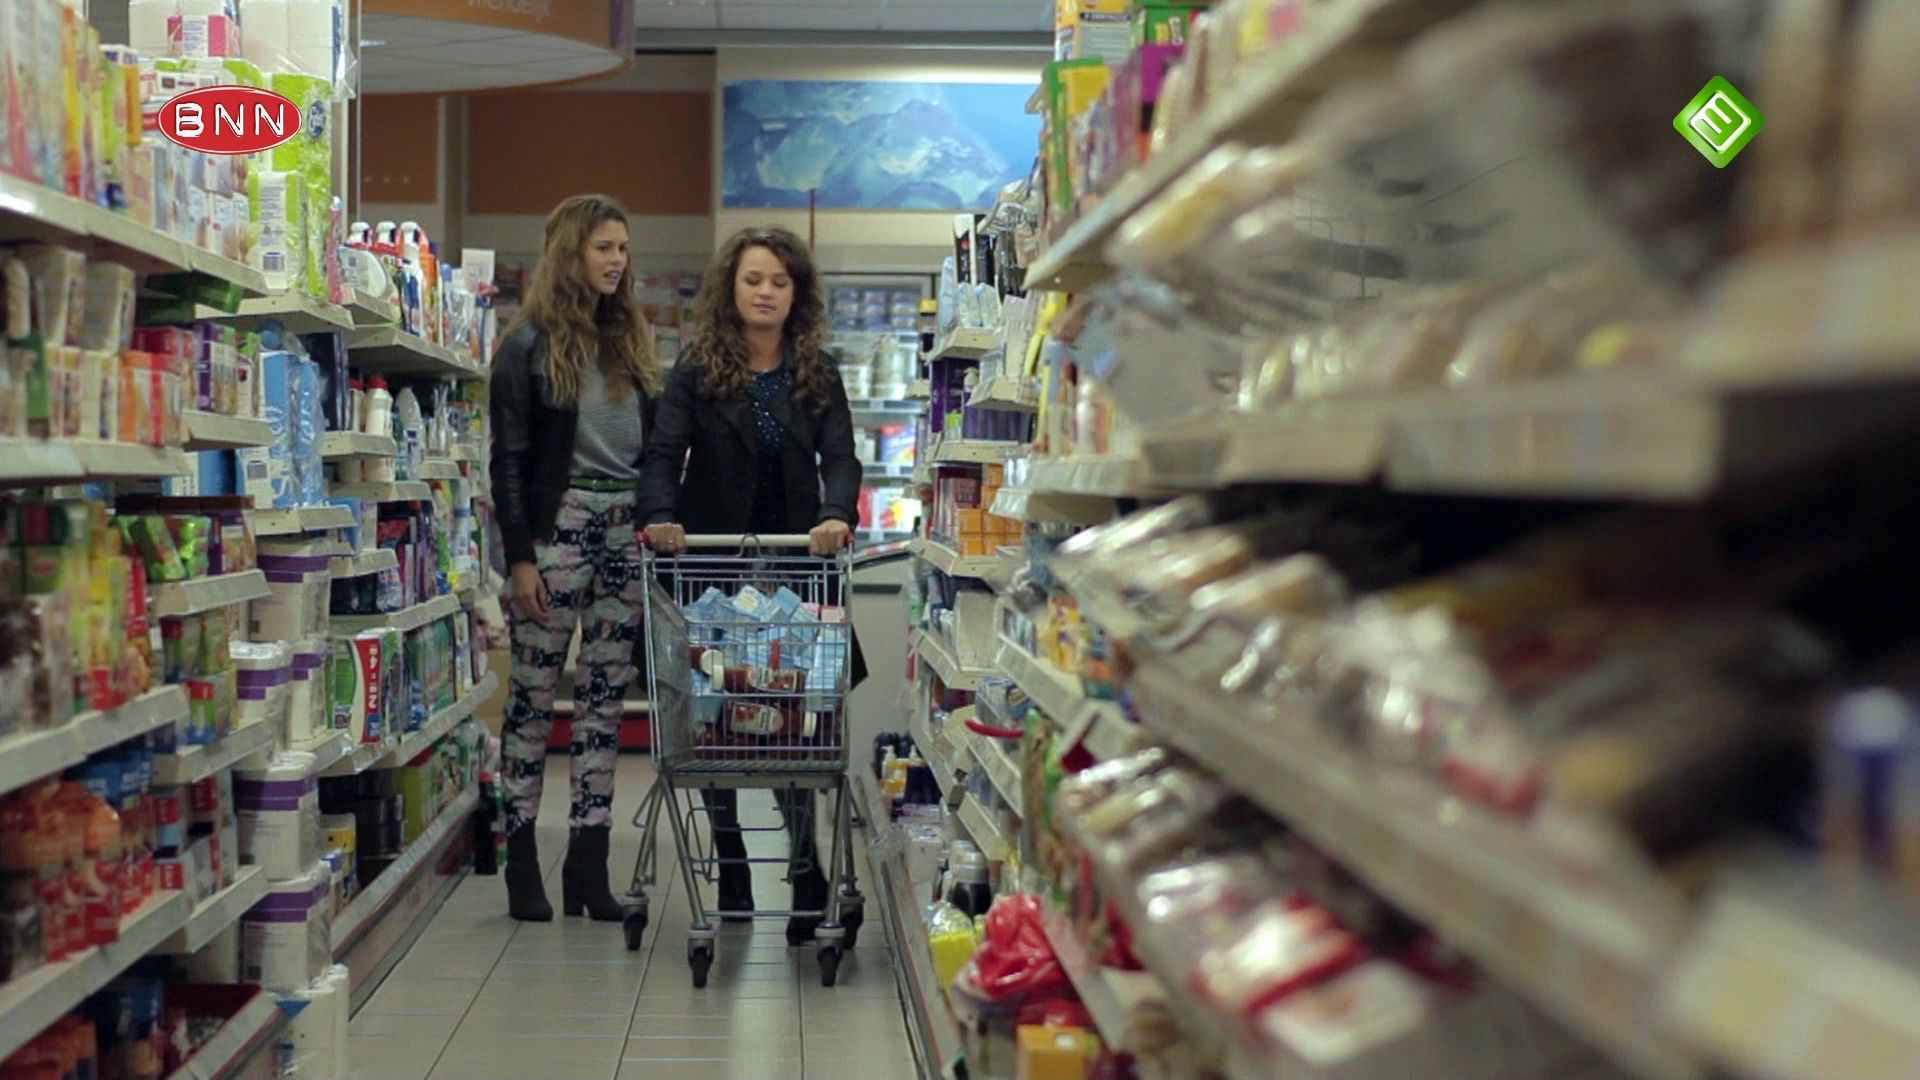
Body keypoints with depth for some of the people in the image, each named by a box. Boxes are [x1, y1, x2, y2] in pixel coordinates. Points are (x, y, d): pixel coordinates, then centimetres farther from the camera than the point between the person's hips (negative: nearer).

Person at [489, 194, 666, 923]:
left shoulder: (633, 344, 15)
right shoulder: (529, 346, -1)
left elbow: (658, 447, 14)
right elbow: (509, 459, -5)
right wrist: (519, 555, -11)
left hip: (628, 531, 5)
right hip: (559, 525, -5)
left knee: (606, 697, 6)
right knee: (534, 694, 2)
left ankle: (589, 862, 11)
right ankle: (521, 859, 10)